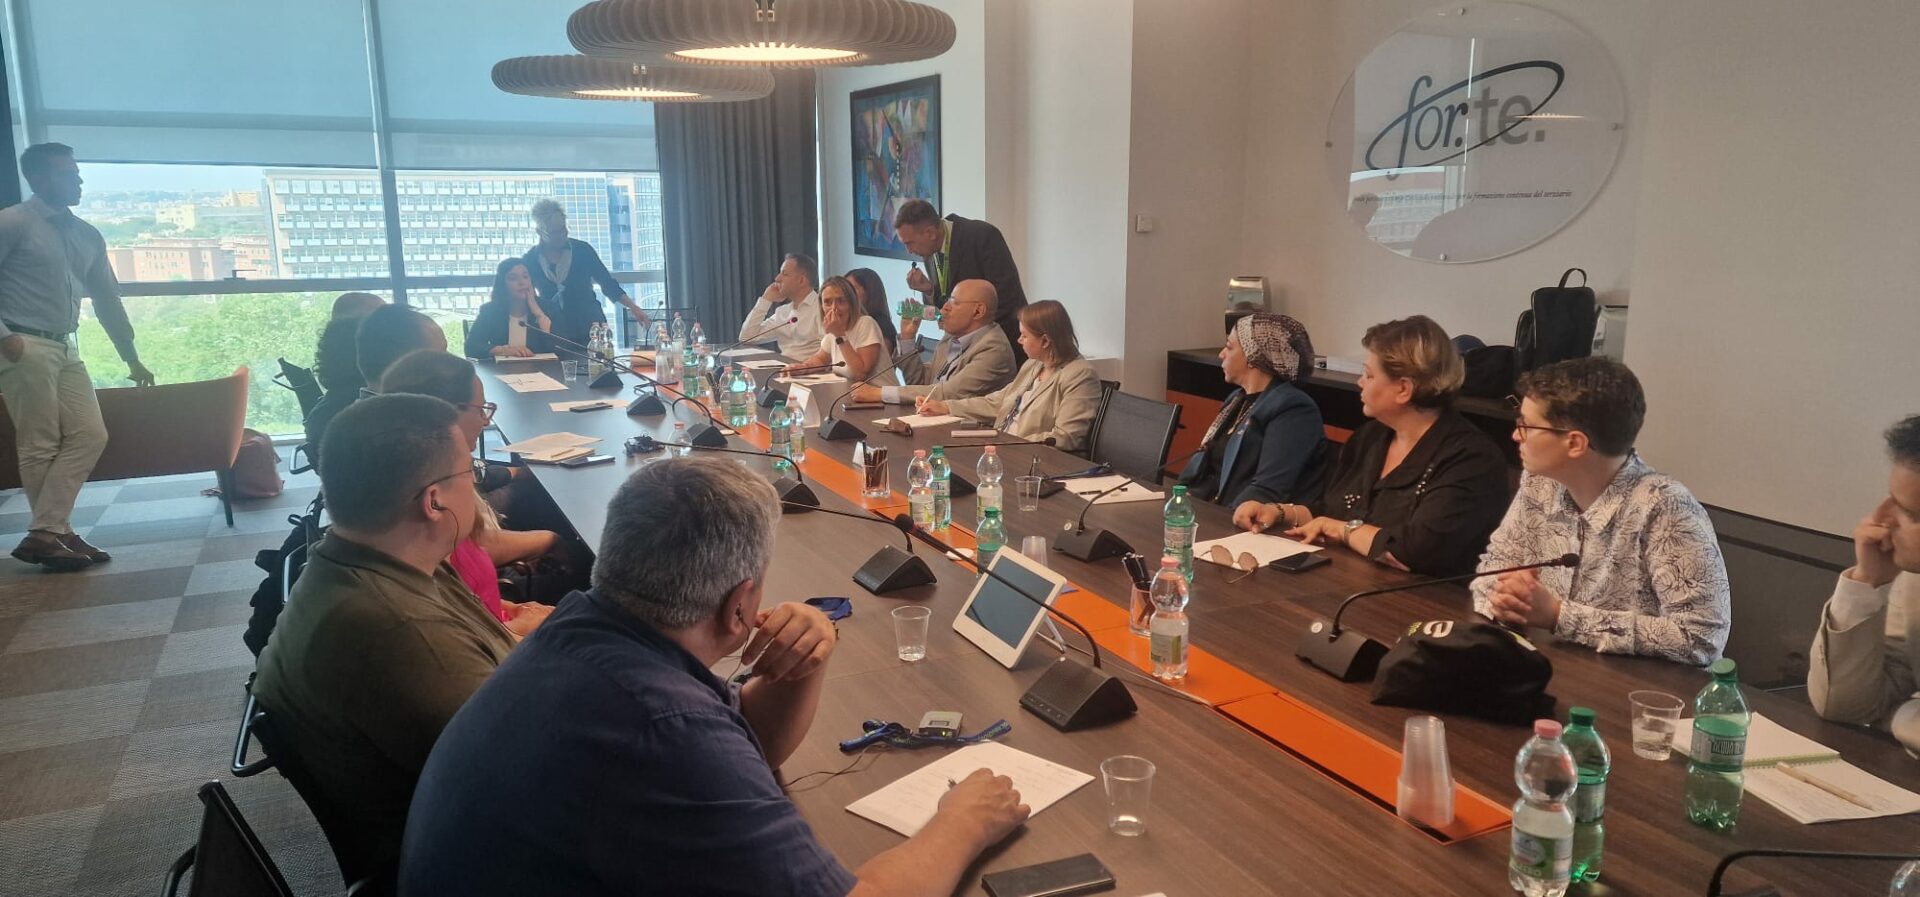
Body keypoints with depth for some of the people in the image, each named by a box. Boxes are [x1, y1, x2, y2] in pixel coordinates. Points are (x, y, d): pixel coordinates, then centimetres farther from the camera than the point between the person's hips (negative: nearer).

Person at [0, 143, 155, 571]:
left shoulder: (87, 236, 15)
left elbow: (107, 298, 20)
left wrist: (132, 359, 21)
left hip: (65, 349, 7)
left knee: (90, 435, -2)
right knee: (40, 446, -4)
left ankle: (44, 533, -1)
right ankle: (51, 534, 4)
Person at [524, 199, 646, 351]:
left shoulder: (582, 250, -1)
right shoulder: (530, 260, 0)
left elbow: (607, 283, 3)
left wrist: (633, 308, -5)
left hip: (590, 326, 0)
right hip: (555, 332, 0)